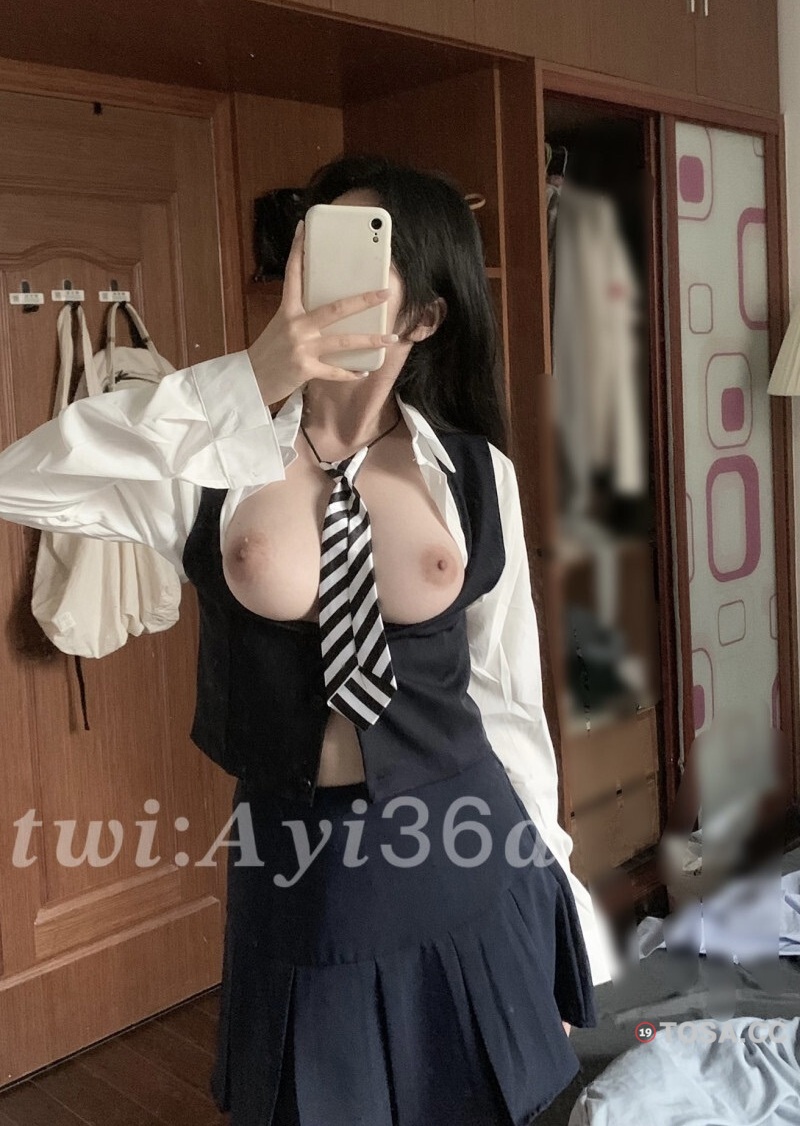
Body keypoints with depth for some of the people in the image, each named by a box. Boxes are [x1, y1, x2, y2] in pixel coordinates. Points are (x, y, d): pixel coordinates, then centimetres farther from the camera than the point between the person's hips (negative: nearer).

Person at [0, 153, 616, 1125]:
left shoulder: (476, 472, -3)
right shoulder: (215, 456, -6)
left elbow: (506, 695, 2)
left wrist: (546, 906, 7)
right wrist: (250, 381, -28)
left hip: (461, 862, 1)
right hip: (294, 872, 0)